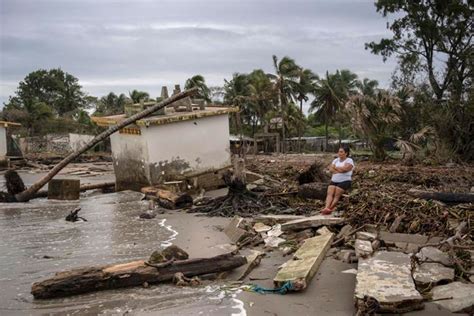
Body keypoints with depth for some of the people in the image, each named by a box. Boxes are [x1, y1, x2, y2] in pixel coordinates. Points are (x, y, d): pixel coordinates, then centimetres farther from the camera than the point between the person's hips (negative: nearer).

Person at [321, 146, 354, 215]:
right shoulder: (335, 160, 17)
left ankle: (330, 209, -26)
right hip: (334, 181, 5)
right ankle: (327, 208, -35)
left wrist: (335, 167, -2)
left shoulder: (349, 161, -1)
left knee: (337, 195, -19)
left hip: (345, 181, -5)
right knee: (329, 193, -18)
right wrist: (339, 170, -13)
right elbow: (331, 169, 3)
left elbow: (344, 169, -17)